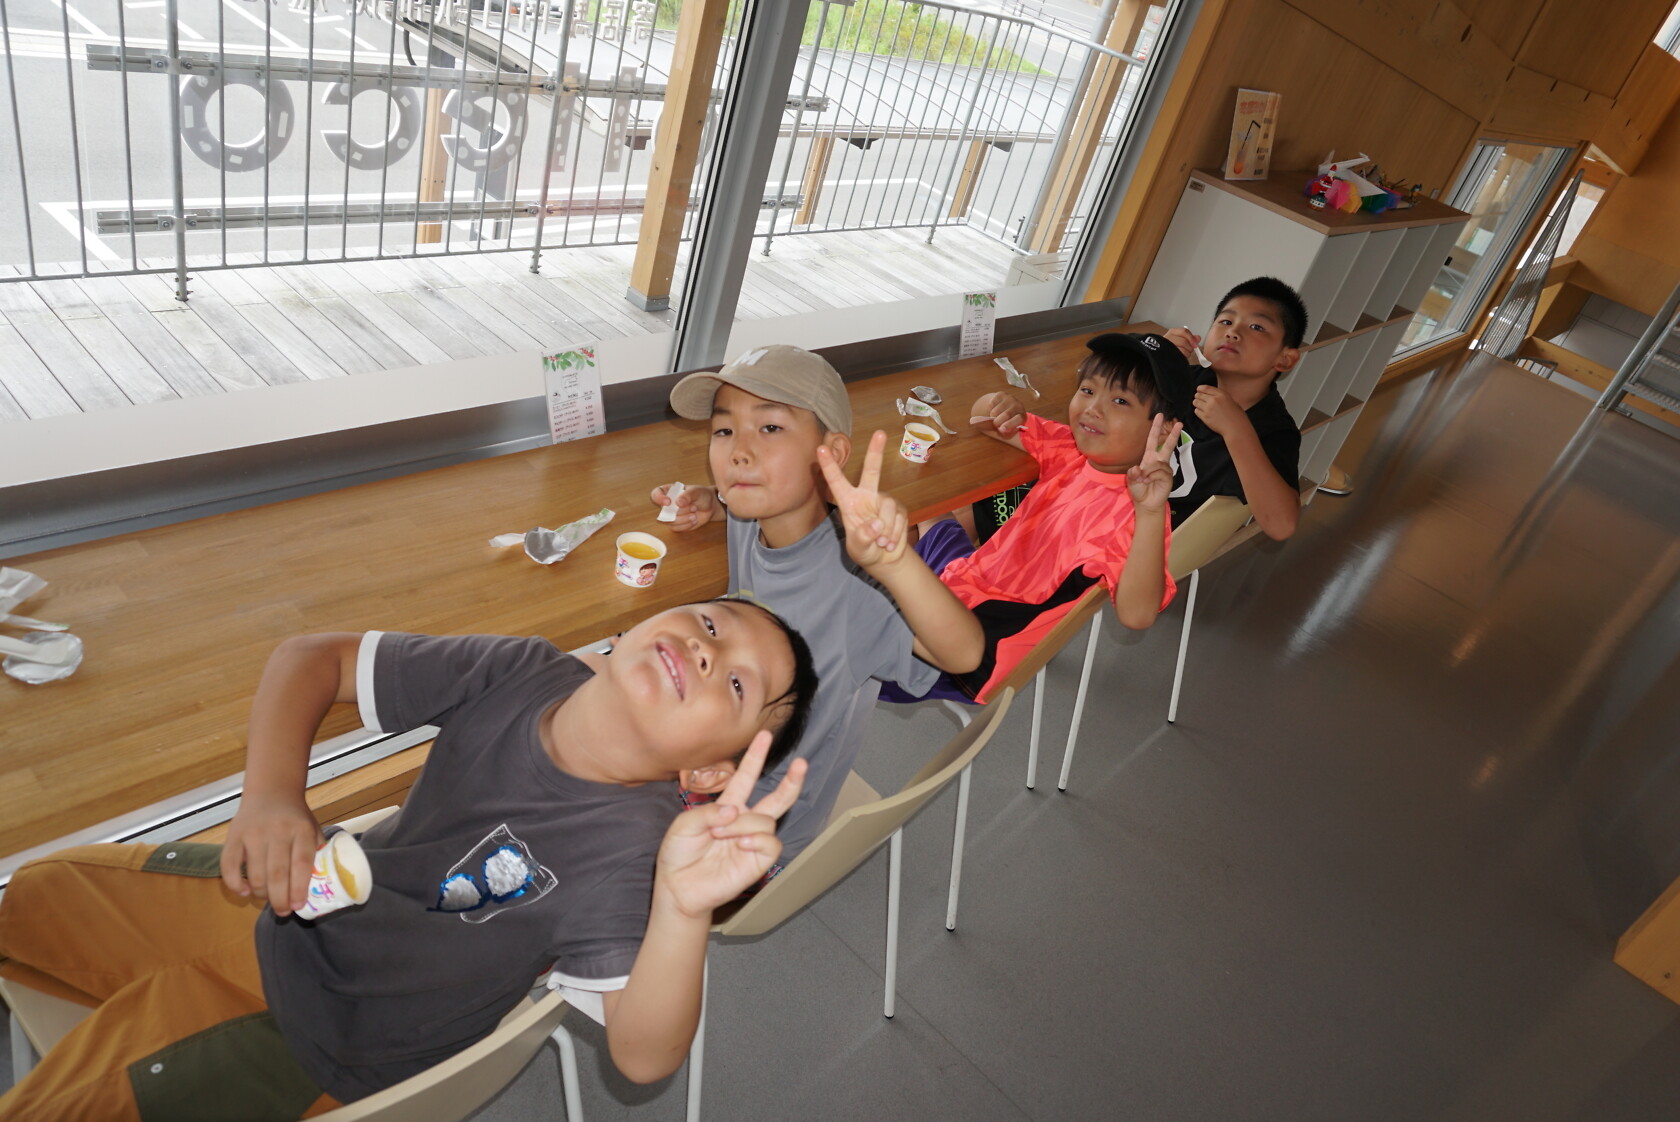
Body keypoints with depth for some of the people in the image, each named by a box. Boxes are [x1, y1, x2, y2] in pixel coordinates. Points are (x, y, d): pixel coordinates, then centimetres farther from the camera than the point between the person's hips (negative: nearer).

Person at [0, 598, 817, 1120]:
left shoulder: (628, 851, -31)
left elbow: (643, 1055, -37)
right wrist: (270, 793, -27)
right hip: (298, 896, 5)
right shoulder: (522, 672, -19)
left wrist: (684, 909, -56)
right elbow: (312, 657, -10)